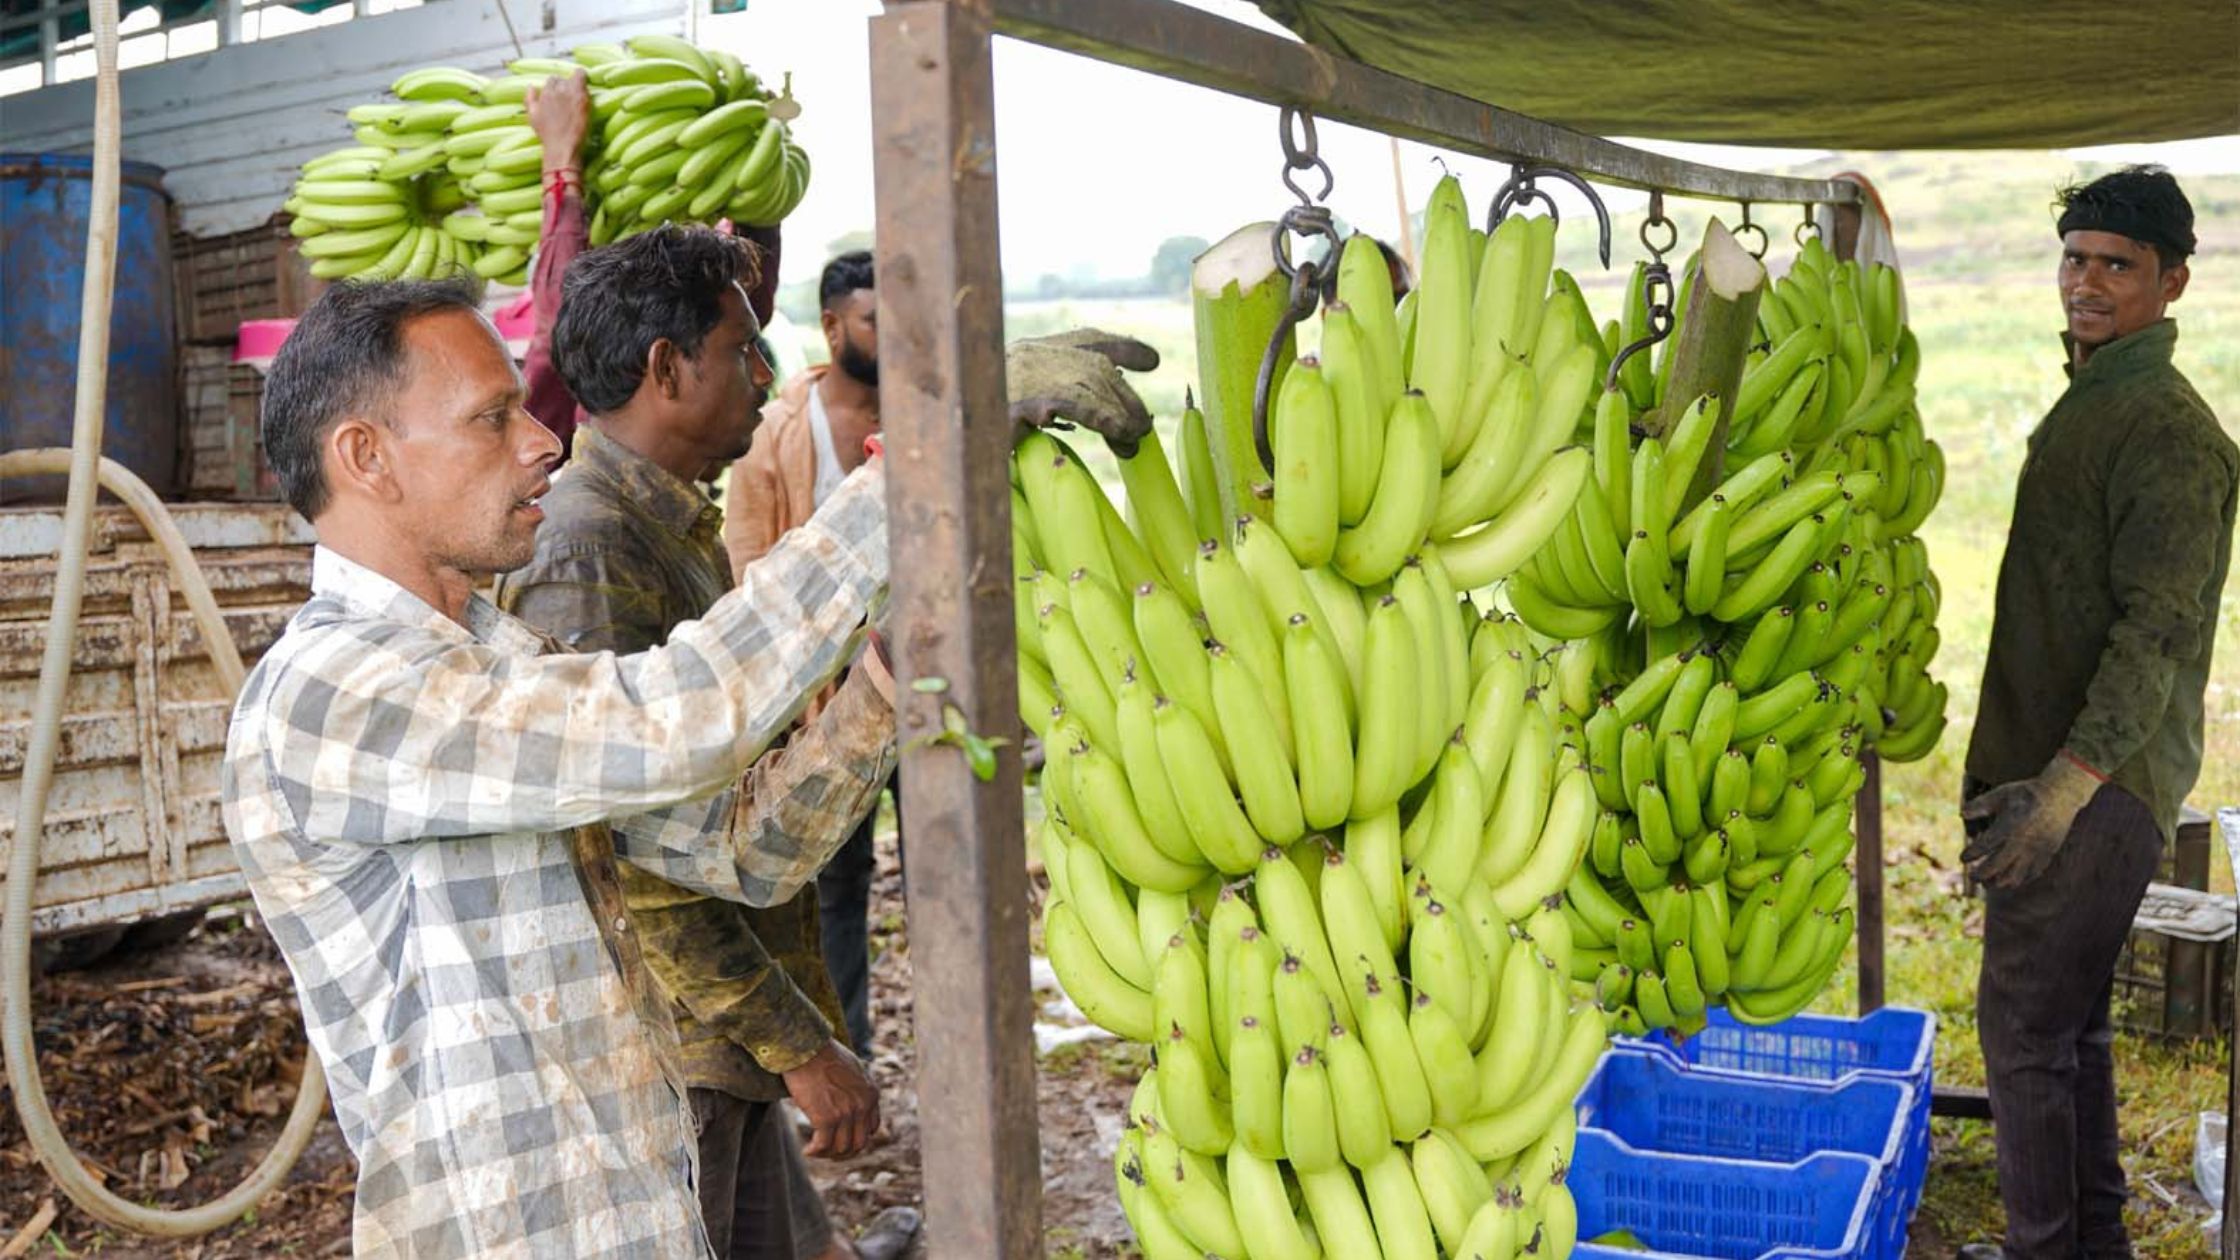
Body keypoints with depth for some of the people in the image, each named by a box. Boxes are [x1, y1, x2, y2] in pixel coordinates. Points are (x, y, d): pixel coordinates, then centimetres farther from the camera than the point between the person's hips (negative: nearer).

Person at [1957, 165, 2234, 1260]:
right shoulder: (2088, 408, 16)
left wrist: (2069, 781, -30)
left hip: (2099, 788, -10)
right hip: (2054, 769, 10)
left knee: (2025, 1025, -3)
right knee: (2068, 1020, 18)